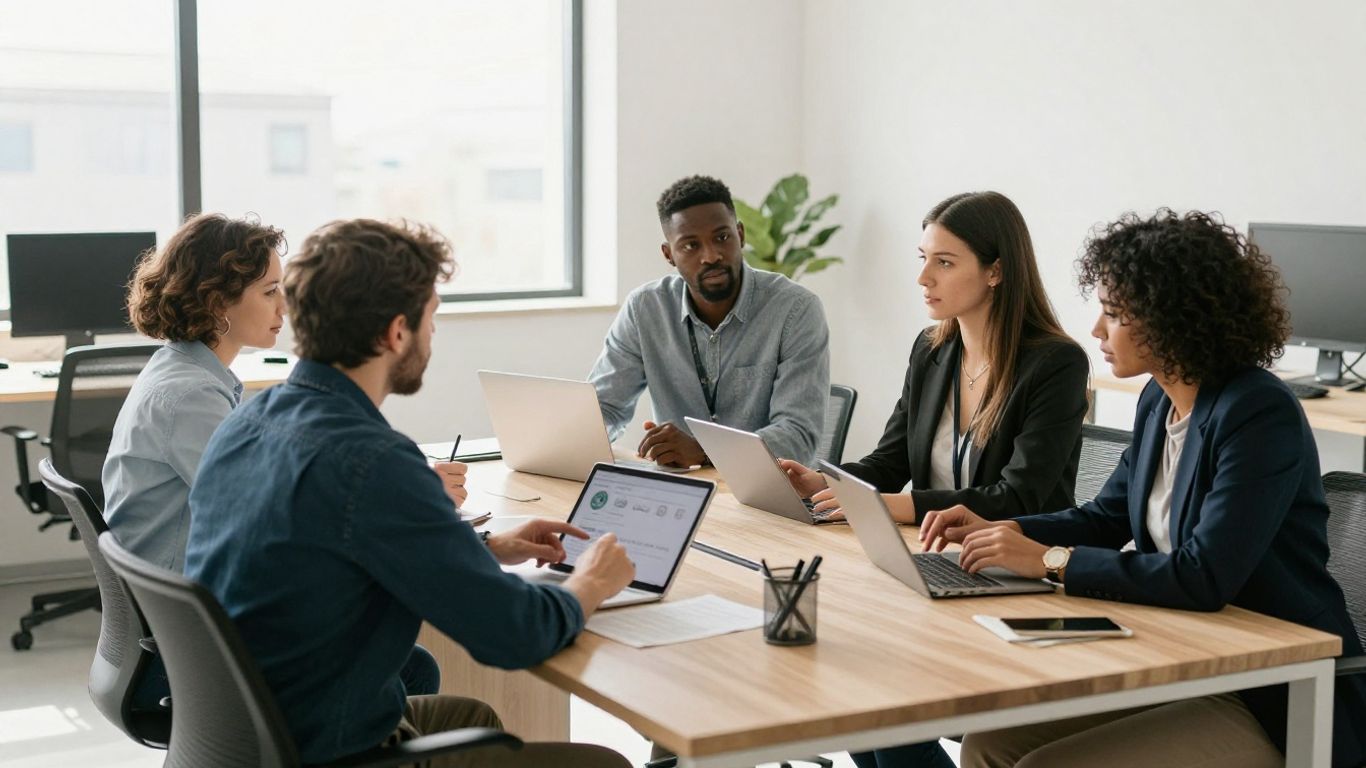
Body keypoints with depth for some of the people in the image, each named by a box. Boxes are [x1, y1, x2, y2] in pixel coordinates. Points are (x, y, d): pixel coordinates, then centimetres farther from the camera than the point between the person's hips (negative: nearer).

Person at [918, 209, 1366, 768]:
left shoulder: (1260, 415, -20)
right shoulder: (1160, 400, 6)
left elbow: (1204, 578, -28)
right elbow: (1106, 518, 19)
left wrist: (1050, 561, -23)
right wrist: (1001, 531, 3)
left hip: (1278, 706, -8)